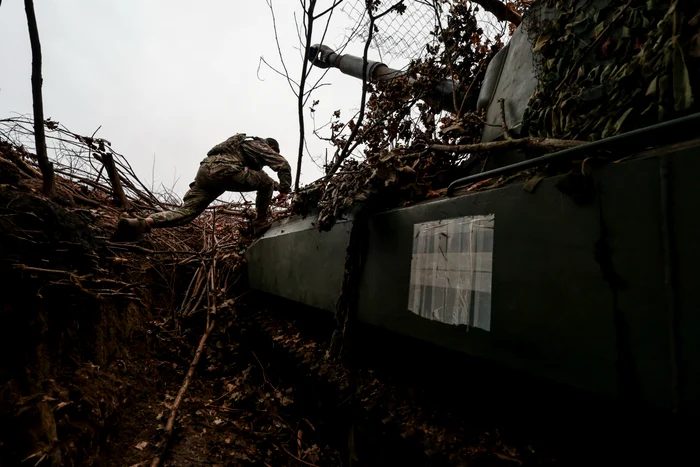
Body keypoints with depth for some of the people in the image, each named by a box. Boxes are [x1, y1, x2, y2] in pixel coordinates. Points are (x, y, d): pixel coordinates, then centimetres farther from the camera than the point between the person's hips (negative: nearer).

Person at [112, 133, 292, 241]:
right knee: (266, 183, 10)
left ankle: (140, 224, -23)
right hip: (225, 171, -7)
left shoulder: (247, 144, 44)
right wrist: (284, 188, 10)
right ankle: (260, 224, 11)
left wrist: (278, 186, 51)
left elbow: (256, 174, 51)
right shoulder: (262, 147, 20)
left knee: (185, 212, -3)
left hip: (205, 170, 7)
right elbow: (283, 165, 4)